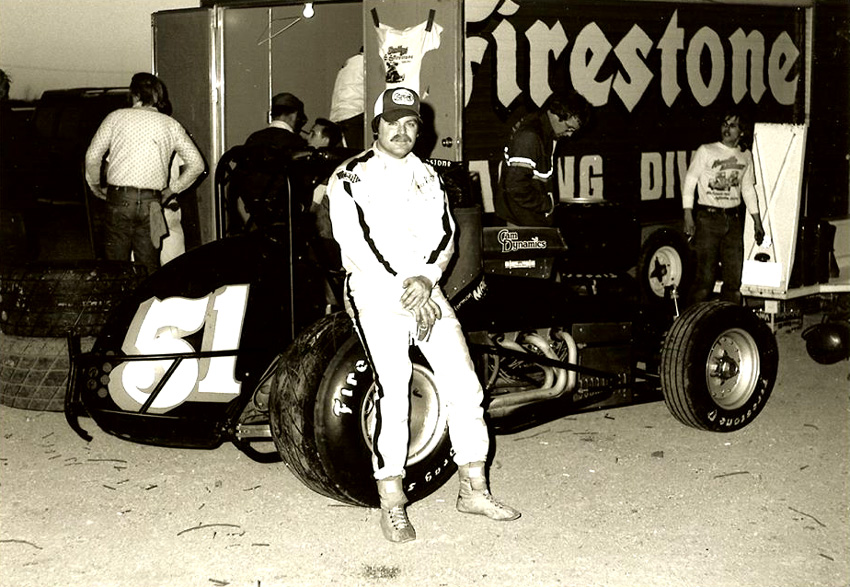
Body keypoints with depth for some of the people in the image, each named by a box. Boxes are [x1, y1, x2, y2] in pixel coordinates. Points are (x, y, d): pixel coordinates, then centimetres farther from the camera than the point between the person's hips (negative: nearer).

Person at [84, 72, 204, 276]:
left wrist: (95, 186, 16)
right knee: (149, 268, 6)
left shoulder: (116, 117, 5)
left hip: (119, 200, -1)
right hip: (151, 204, 2)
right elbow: (196, 164, 6)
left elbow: (92, 156, 1)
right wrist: (172, 190, 15)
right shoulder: (170, 125, 10)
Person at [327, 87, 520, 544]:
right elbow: (355, 244, -10)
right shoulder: (351, 178, -1)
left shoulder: (427, 176, 17)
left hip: (425, 292, 6)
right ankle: (392, 505, -2)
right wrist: (403, 291, -15)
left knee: (464, 386, 0)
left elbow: (445, 235, 9)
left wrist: (426, 278, -11)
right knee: (393, 396, -11)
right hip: (375, 294, -5)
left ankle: (474, 489, 11)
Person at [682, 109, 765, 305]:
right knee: (705, 276, -8)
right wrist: (688, 216, -11)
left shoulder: (746, 156, 12)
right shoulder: (706, 151, -1)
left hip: (734, 219, 4)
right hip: (708, 217, -4)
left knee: (734, 276, 3)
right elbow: (689, 182, -2)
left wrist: (757, 220, 19)